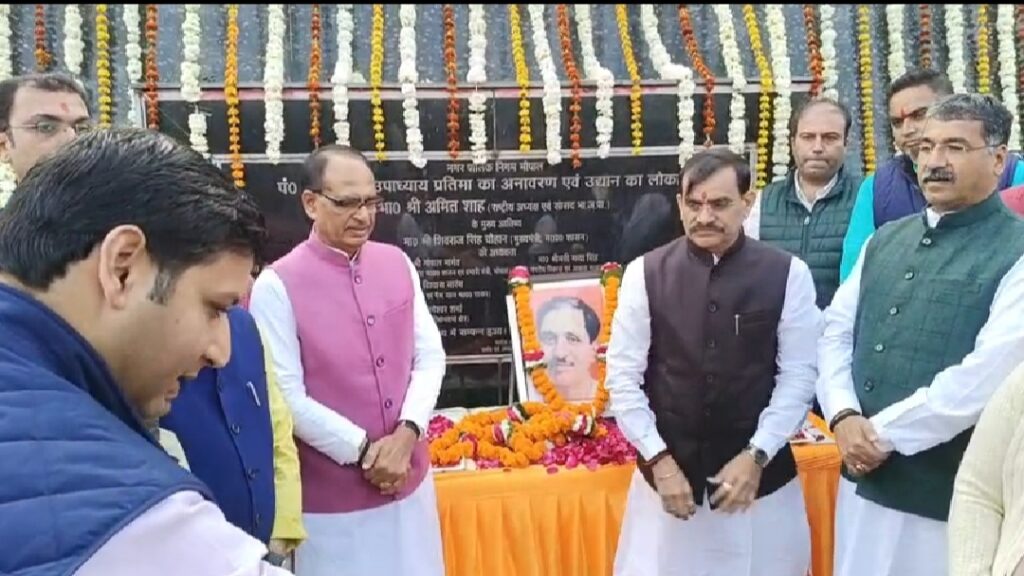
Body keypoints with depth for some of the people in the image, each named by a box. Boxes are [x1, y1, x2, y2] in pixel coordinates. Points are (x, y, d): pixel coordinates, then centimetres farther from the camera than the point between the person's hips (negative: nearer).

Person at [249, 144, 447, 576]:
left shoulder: (398, 264, 3)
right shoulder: (277, 286, -13)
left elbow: (430, 355, 3)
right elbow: (287, 398, -14)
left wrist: (406, 434, -11)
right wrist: (364, 450, -13)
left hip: (410, 480, 5)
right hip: (332, 499, -5)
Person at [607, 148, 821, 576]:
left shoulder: (789, 274, -5)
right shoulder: (645, 273, -4)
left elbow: (798, 376, -3)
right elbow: (622, 377, -3)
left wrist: (756, 457, -10)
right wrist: (659, 460, -8)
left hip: (761, 472, 0)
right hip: (669, 469, 0)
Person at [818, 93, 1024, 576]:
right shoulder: (885, 241, 10)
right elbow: (836, 332, 8)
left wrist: (883, 431, -15)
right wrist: (844, 417, -9)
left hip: (953, 494, -5)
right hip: (865, 479, 6)